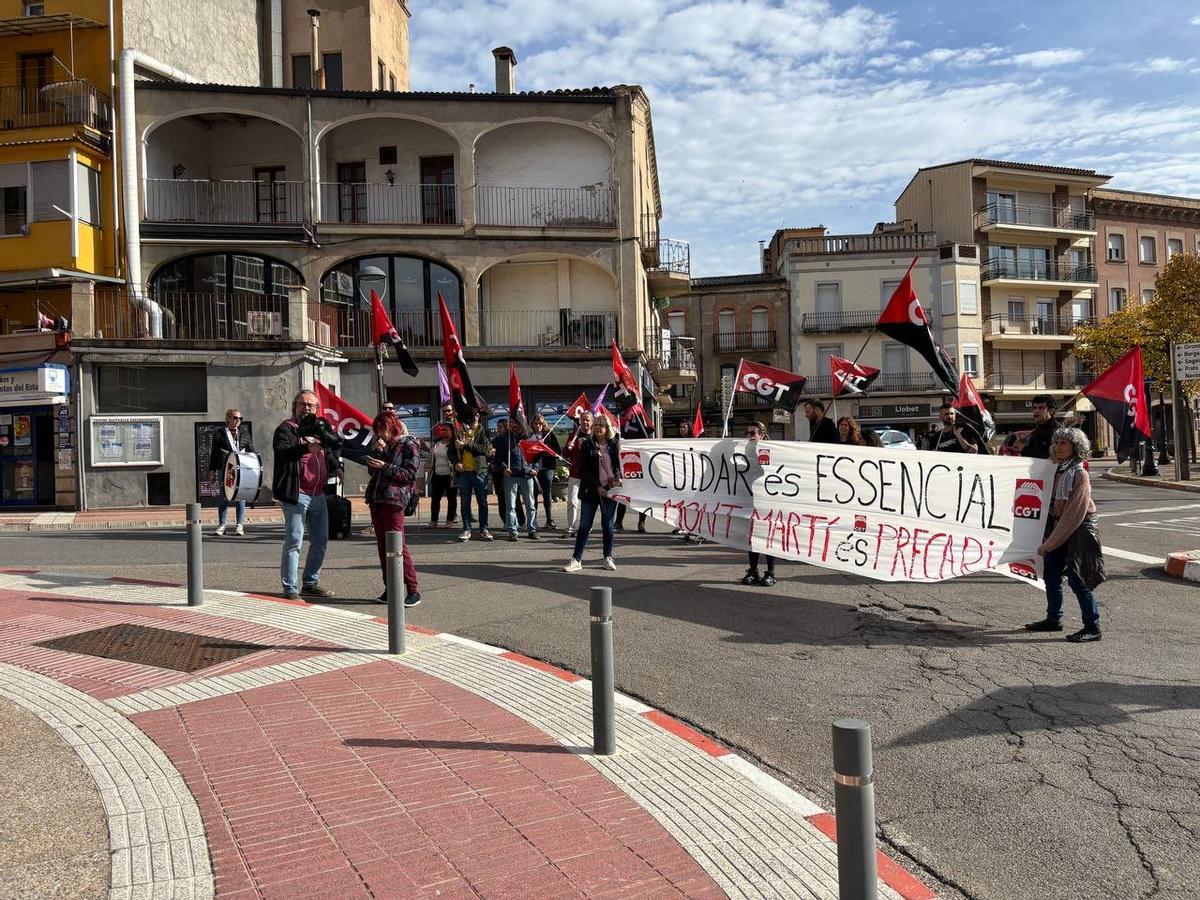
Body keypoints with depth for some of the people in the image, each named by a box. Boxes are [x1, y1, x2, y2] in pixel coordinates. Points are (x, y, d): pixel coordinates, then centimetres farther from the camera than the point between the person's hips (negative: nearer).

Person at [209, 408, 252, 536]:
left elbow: (251, 451, 16)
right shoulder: (220, 434, 5)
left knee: (240, 497, 2)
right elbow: (214, 453, 6)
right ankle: (221, 525, 11)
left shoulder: (244, 433, 13)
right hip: (224, 469, -2)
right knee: (223, 497, 2)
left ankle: (239, 526, 8)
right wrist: (212, 470, 2)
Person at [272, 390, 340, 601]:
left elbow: (331, 453, 28)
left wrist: (337, 467, 8)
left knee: (320, 541, 12)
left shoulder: (321, 428, 17)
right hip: (296, 494, -7)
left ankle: (311, 583, 24)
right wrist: (306, 448, -37)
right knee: (294, 542, -6)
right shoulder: (286, 429, -4)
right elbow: (281, 452, -23)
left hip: (318, 495, 7)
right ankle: (290, 589, 0)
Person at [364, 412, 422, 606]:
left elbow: (410, 474, -10)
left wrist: (385, 467, -16)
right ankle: (390, 587, 14)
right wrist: (376, 455, 7)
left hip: (393, 501, -8)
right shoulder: (385, 445, 19)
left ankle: (413, 590, -6)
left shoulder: (409, 445, -2)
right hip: (376, 500, 8)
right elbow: (373, 471, 24)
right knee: (382, 545, 8)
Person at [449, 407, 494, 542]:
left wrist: (466, 445, -16)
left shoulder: (482, 431, 2)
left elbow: (486, 449, -13)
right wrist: (456, 462, -7)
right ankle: (466, 530, 11)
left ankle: (484, 529, 12)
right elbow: (450, 451, 12)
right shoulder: (459, 430, 8)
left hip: (480, 471, -2)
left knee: (482, 502, 4)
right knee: (465, 502, 4)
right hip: (464, 471, 2)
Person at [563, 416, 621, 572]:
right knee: (584, 526, 0)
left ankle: (608, 558, 19)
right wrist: (597, 487, -13)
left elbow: (619, 464, 10)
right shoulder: (587, 445, -1)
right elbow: (584, 470, -5)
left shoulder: (614, 445, 4)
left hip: (610, 489, 1)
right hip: (591, 490, -1)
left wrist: (617, 479, -10)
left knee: (608, 525, 8)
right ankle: (576, 560, 2)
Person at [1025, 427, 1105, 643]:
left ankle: (1093, 627, 3)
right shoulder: (1058, 470, 5)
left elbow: (1073, 514, -20)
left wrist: (1048, 544, -19)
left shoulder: (1079, 474, -17)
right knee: (1050, 573, 11)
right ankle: (1053, 619, 25)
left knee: (1077, 578, -6)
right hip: (1058, 526, 8)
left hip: (1079, 530, -8)